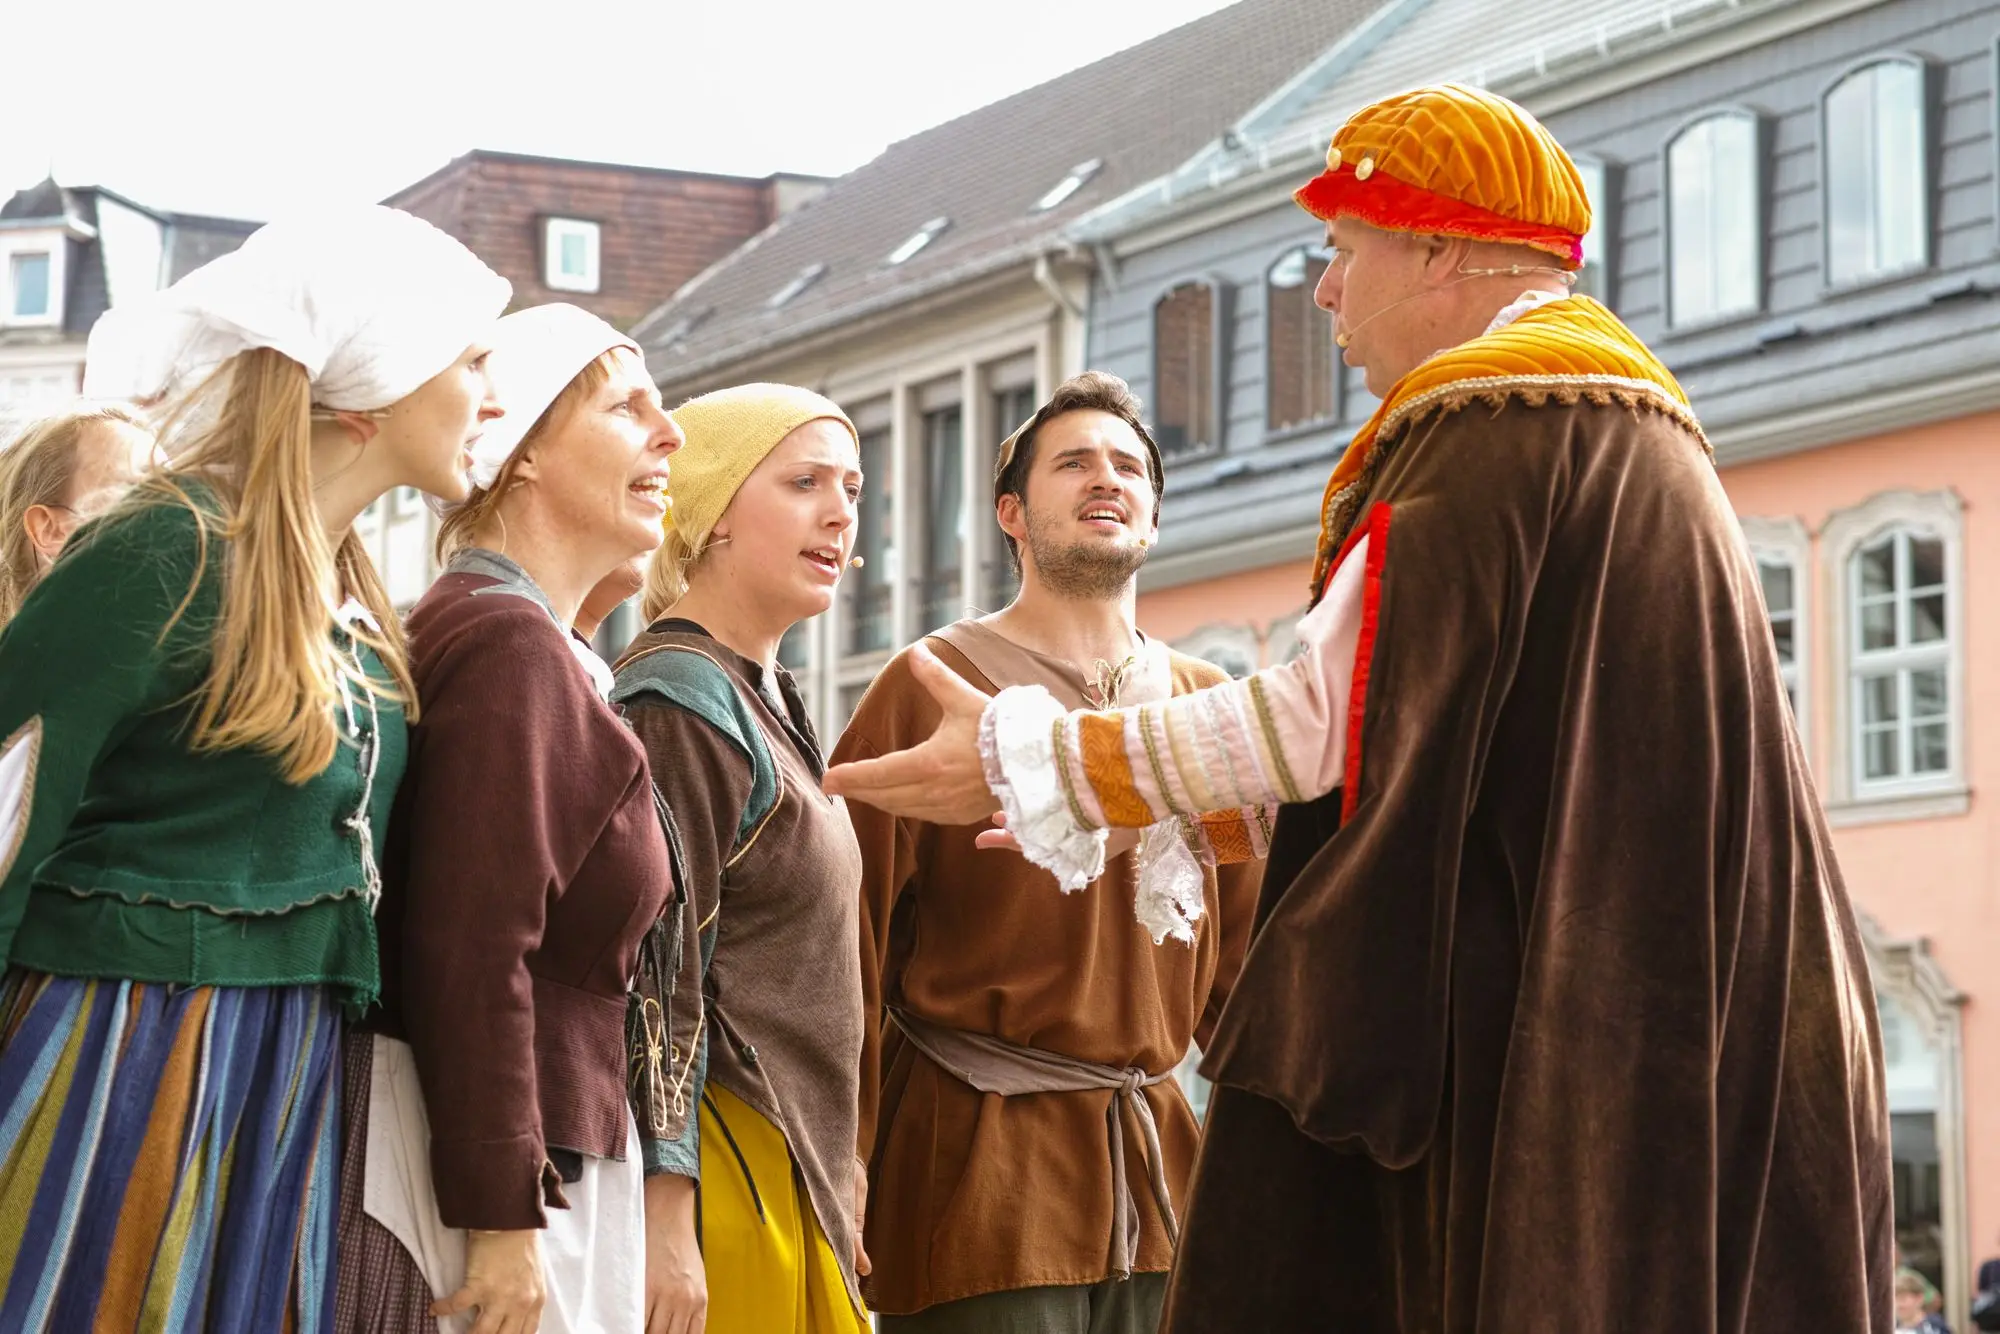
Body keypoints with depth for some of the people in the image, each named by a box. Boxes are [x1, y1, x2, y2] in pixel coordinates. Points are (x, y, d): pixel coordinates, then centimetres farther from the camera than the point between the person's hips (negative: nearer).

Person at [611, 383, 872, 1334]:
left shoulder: (763, 701, 17)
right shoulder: (680, 702, -11)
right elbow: (657, 982, -17)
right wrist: (666, 1228, -21)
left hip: (789, 1172, 9)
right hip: (718, 1175, -9)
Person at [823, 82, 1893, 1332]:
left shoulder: (1496, 430, -10)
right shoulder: (1630, 435, 21)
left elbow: (1332, 712, -16)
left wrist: (1035, 761, -7)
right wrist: (1165, 815, 25)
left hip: (1550, 1032, -9)